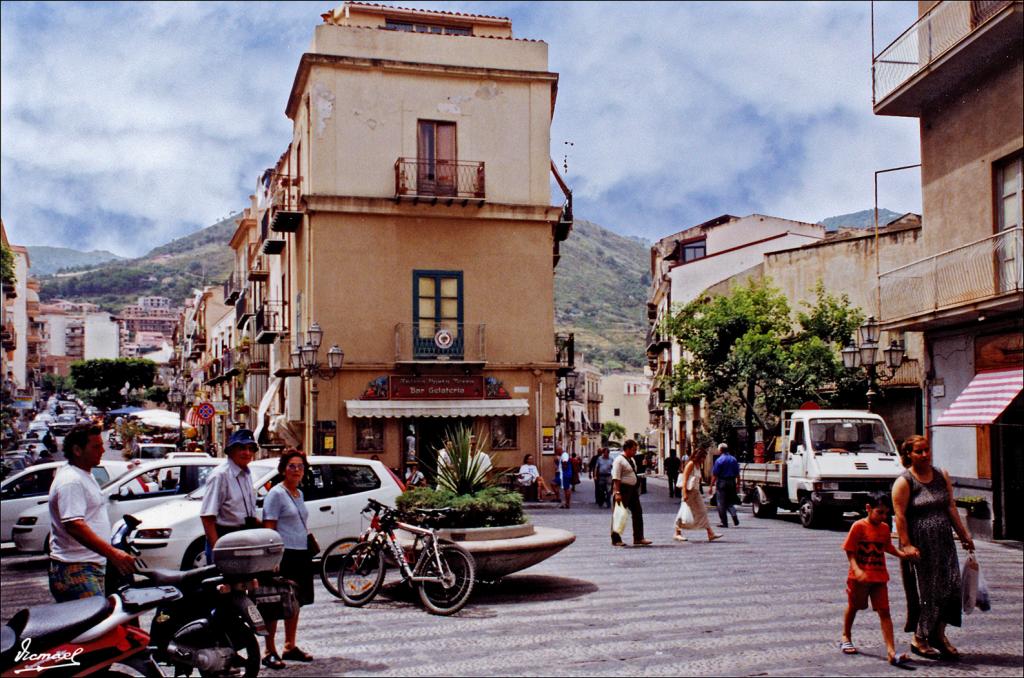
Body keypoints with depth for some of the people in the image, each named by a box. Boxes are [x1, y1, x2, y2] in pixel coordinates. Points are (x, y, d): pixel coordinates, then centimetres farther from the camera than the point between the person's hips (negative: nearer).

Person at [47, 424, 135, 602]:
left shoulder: (86, 476, 18)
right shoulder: (70, 481, -15)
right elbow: (74, 525, -27)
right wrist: (112, 554, -33)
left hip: (94, 567, 10)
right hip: (76, 570, -10)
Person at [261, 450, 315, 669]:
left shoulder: (299, 494, 14)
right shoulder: (276, 494, -10)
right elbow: (268, 528, -14)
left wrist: (311, 543, 16)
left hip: (301, 554, 8)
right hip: (284, 554, -8)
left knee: (295, 602, 14)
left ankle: (290, 647, 24)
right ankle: (270, 652, 4)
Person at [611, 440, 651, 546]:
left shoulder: (631, 460, 15)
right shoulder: (619, 460, -14)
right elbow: (616, 478, -20)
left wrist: (636, 489, 20)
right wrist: (617, 493, -26)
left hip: (632, 489, 9)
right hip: (623, 489, -9)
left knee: (637, 512, 9)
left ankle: (638, 538, 16)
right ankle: (616, 540, 7)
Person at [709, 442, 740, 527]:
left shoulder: (719, 460, -10)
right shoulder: (734, 459, 6)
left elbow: (714, 475, -11)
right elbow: (737, 474, 8)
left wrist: (711, 486, -8)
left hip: (722, 483, -5)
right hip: (732, 482, 5)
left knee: (721, 503, 3)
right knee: (730, 502, 18)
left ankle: (723, 522, 6)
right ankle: (734, 515, -6)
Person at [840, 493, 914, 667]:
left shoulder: (885, 528, 3)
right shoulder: (859, 526, -14)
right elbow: (850, 551, -14)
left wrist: (902, 553, 1)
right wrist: (857, 569, -28)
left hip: (879, 577, 4)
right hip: (860, 577, -4)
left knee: (884, 612, -5)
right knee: (853, 607, 17)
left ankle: (891, 652, -11)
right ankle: (846, 638, 40)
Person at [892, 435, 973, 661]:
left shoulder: (942, 476, 10)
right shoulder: (904, 482, -8)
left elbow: (951, 508, 14)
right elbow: (900, 516, -13)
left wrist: (963, 534, 11)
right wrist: (906, 545, -18)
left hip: (944, 543, 6)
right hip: (919, 545, -5)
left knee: (950, 586, 0)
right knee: (925, 591, 0)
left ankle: (939, 635, 16)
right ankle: (919, 639, 14)